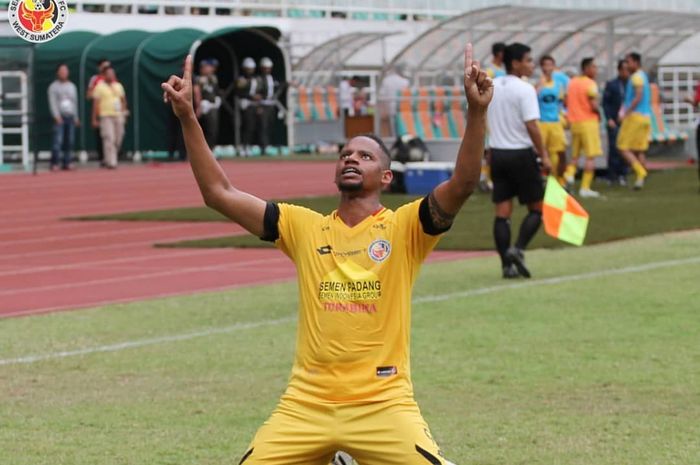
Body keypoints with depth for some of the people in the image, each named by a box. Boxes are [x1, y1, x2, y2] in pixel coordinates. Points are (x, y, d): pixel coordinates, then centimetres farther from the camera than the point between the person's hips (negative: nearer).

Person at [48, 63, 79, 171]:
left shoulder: (72, 86, 19)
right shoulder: (53, 86, 4)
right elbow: (52, 102, -3)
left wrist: (76, 117, 15)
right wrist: (57, 116, -13)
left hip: (70, 117, 5)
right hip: (60, 117, -5)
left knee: (70, 141, 1)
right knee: (58, 140, -13)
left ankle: (66, 162, 8)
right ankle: (54, 164, -13)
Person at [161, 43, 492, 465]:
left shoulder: (404, 228, 0)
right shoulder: (304, 226, 9)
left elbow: (463, 184, -16)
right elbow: (219, 193, 7)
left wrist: (477, 112, -29)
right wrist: (188, 118, -1)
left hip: (383, 404, -3)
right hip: (306, 403, 3)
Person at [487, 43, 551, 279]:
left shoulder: (491, 87, 8)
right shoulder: (524, 89, -13)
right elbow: (531, 126, -18)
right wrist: (544, 155, -13)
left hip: (497, 153, 6)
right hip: (521, 154, -6)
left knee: (502, 211, 5)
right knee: (536, 208, 7)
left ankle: (507, 264, 3)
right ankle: (518, 249, -11)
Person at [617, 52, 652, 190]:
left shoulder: (636, 77, -11)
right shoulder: (644, 76, 19)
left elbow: (639, 97, -22)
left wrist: (626, 112, -20)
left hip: (635, 116, -9)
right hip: (646, 116, 9)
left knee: (623, 148, -7)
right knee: (639, 151, 8)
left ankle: (640, 172, -19)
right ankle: (641, 179, 3)